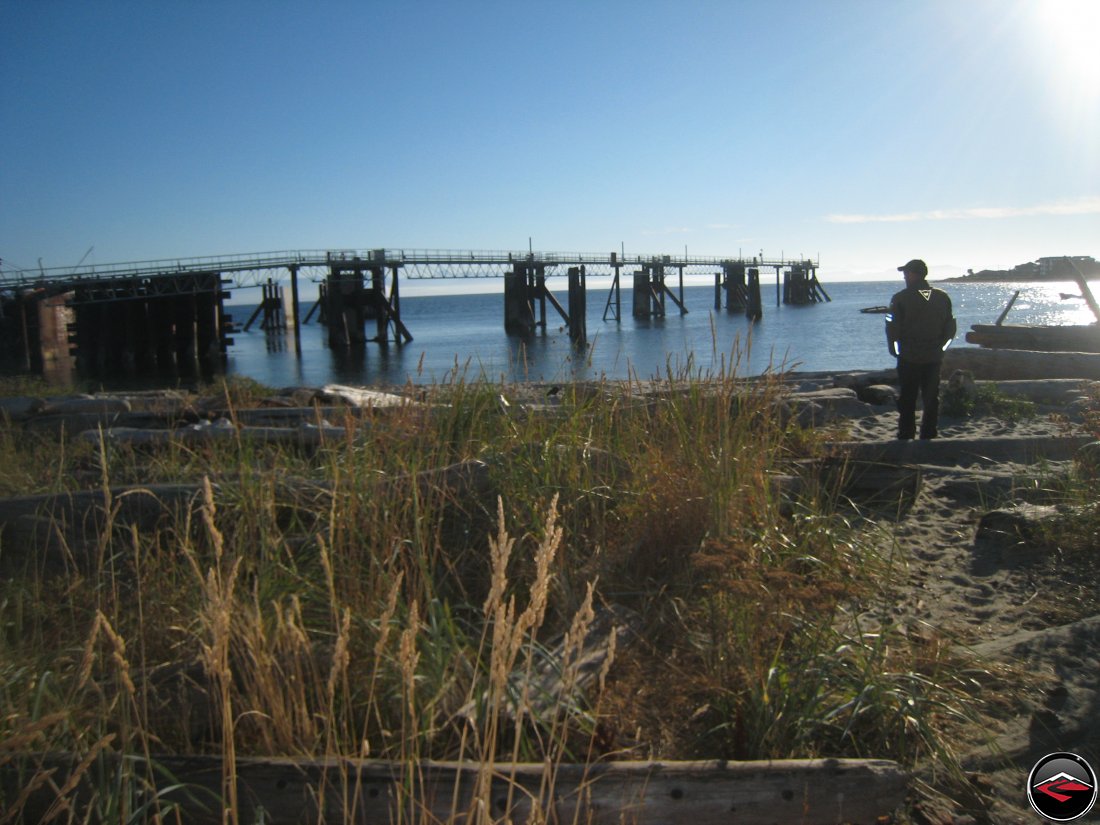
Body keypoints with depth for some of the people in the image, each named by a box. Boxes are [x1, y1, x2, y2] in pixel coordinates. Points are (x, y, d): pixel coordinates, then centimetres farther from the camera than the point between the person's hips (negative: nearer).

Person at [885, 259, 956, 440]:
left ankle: (906, 437, 7)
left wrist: (895, 350, 4)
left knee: (907, 401, 5)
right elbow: (950, 329, 7)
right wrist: (939, 348, 17)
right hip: (934, 358, 3)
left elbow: (892, 328, -10)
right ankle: (929, 437, 14)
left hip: (908, 358, -3)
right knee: (931, 401, 11)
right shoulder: (943, 297, 4)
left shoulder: (901, 298, -9)